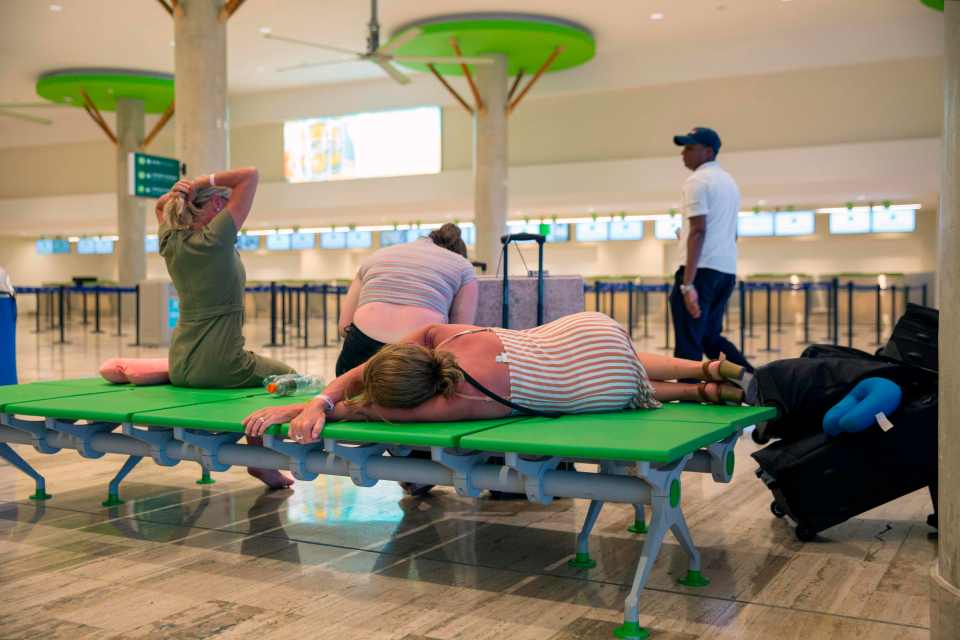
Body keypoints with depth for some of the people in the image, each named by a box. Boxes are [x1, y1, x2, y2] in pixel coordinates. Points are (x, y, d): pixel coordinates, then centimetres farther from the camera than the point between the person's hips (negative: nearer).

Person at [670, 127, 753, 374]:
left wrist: (687, 284, -21)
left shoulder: (697, 181, -8)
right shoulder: (728, 180, 20)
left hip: (702, 269, -9)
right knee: (710, 337, 18)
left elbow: (698, 232, -18)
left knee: (688, 344, -4)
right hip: (727, 269, 9)